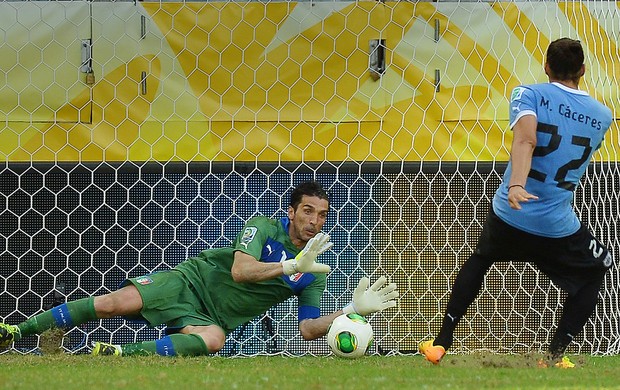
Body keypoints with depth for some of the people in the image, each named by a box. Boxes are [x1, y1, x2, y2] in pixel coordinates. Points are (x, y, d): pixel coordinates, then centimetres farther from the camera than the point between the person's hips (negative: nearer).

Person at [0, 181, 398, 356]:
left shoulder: (314, 274, 1)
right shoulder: (263, 227, -8)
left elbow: (309, 328, -4)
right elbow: (239, 270, -23)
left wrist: (355, 309, -17)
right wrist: (291, 265, -33)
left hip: (214, 316, 1)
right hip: (193, 281, -1)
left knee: (213, 339, -37)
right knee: (114, 303, -18)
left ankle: (119, 354, -36)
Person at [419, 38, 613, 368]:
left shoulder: (529, 94, -5)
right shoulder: (602, 116, 4)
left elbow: (525, 139, -24)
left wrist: (516, 185, -38)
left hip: (508, 214, 1)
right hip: (558, 227, 0)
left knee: (479, 260, 29)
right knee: (596, 272, 23)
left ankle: (440, 343, 27)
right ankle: (555, 355, 11)